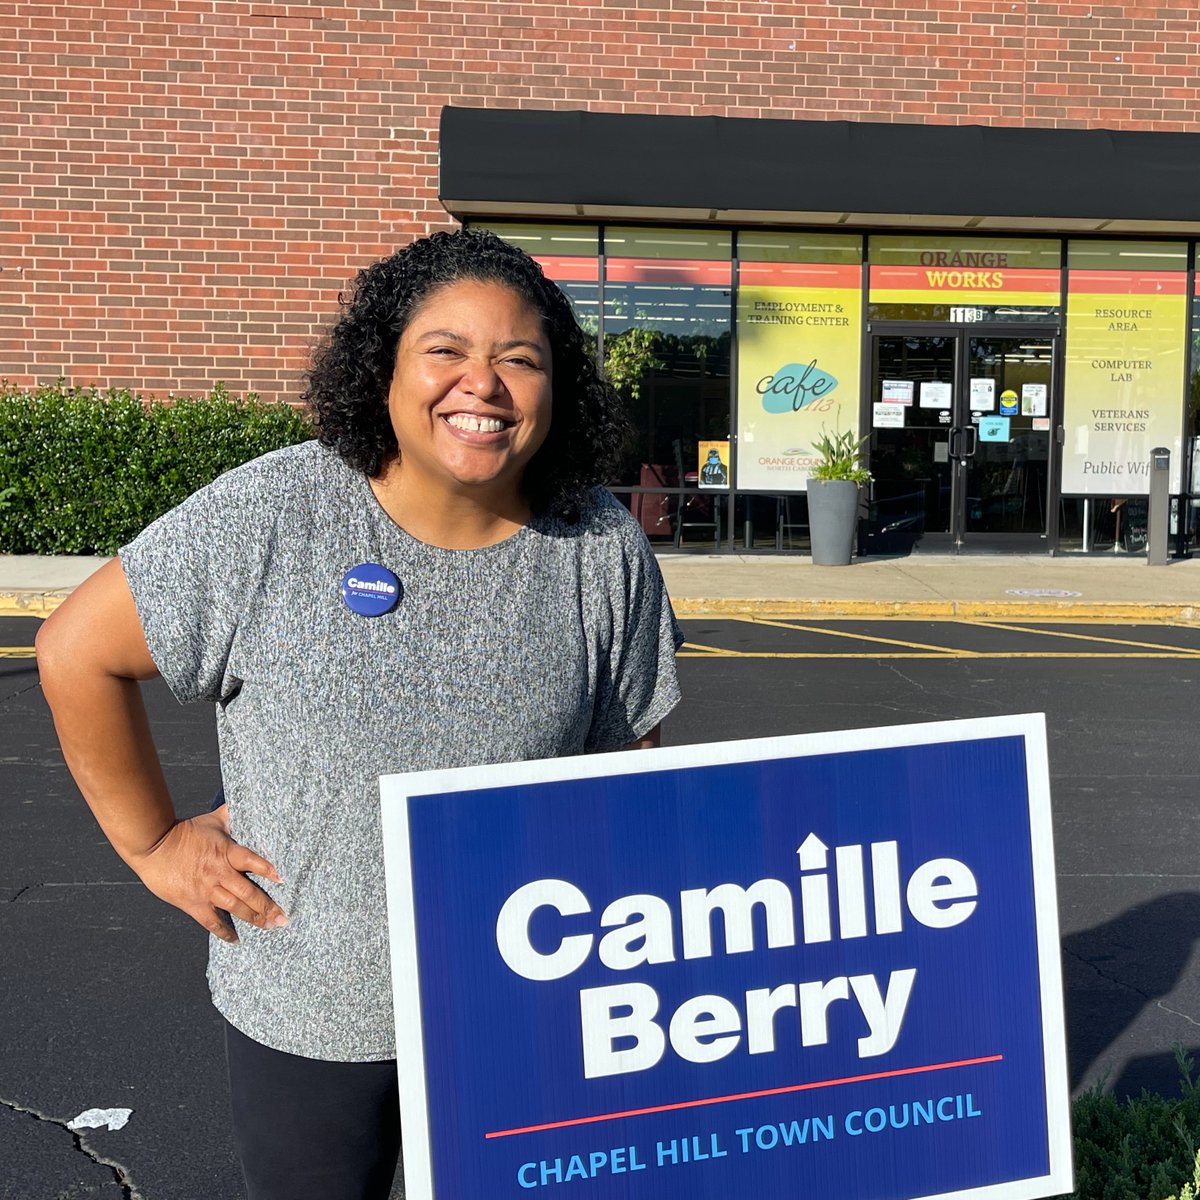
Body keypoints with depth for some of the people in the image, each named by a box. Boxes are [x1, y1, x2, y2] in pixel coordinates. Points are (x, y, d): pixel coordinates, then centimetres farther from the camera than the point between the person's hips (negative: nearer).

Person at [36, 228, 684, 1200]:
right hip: (304, 1012, -1)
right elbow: (78, 652, -6)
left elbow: (629, 751, 3)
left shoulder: (603, 550, -9)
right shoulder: (268, 518, -16)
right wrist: (154, 843, -3)